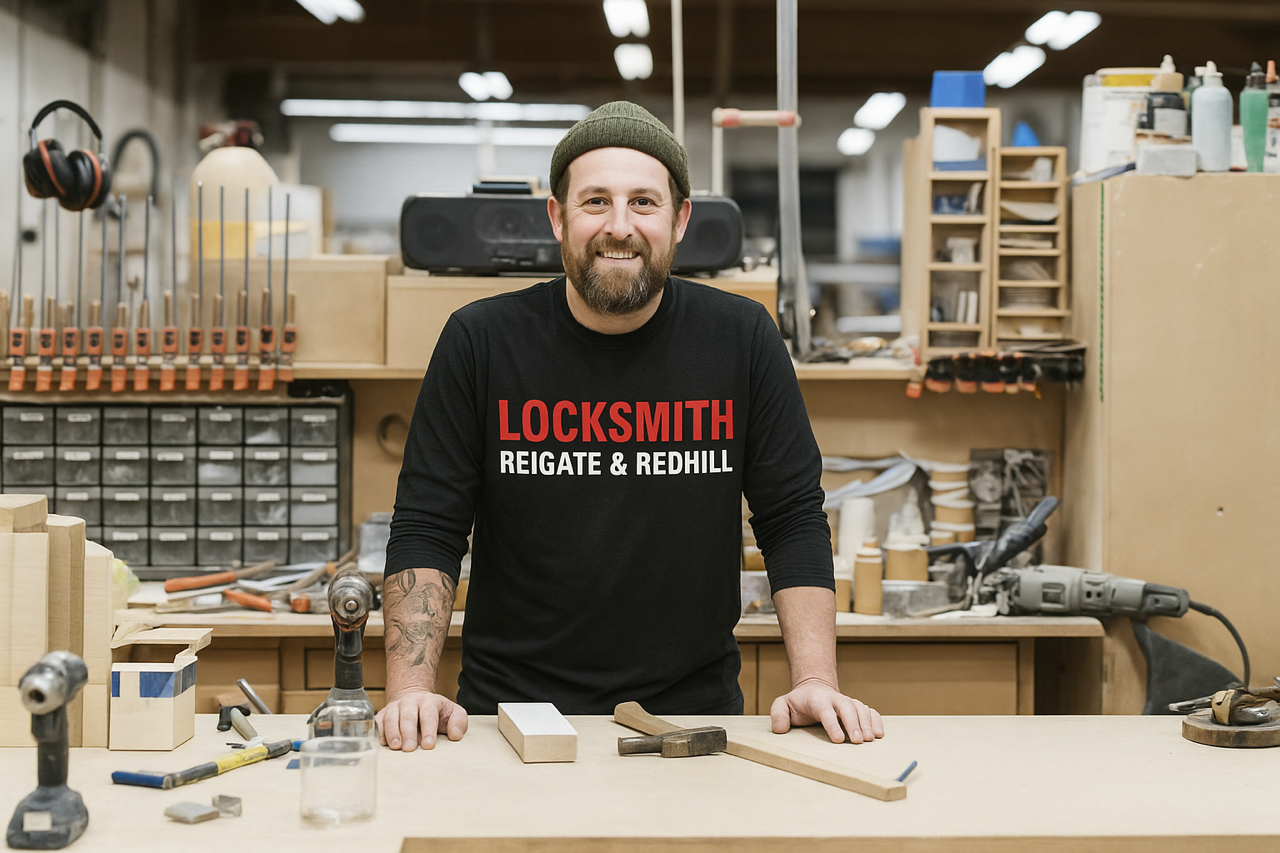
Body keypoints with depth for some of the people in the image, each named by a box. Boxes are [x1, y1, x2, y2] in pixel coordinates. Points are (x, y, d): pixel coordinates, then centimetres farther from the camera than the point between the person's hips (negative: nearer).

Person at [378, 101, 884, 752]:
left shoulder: (742, 338, 0)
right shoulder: (480, 341, -2)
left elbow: (793, 523, 3)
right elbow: (427, 532, -2)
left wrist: (815, 681, -7)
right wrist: (412, 689, -14)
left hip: (695, 709, 1)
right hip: (512, 714, 0)